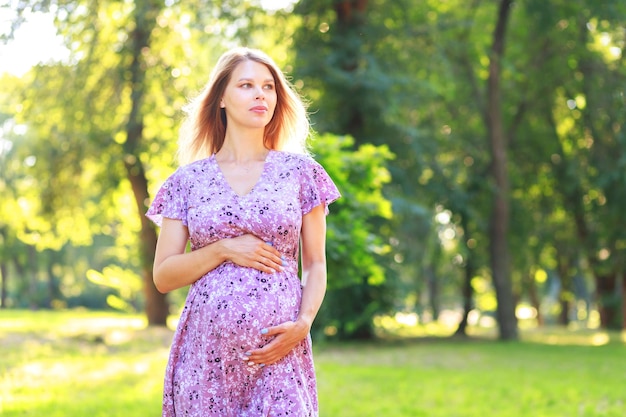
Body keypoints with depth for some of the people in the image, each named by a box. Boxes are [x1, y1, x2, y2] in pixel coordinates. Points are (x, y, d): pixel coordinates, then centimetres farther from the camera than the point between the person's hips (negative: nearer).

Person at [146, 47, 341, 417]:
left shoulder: (299, 171, 8)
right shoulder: (189, 179, 7)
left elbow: (315, 265, 9)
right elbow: (163, 277, 6)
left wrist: (303, 323, -8)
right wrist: (224, 250, -8)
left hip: (279, 352, 0)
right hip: (206, 354, 1)